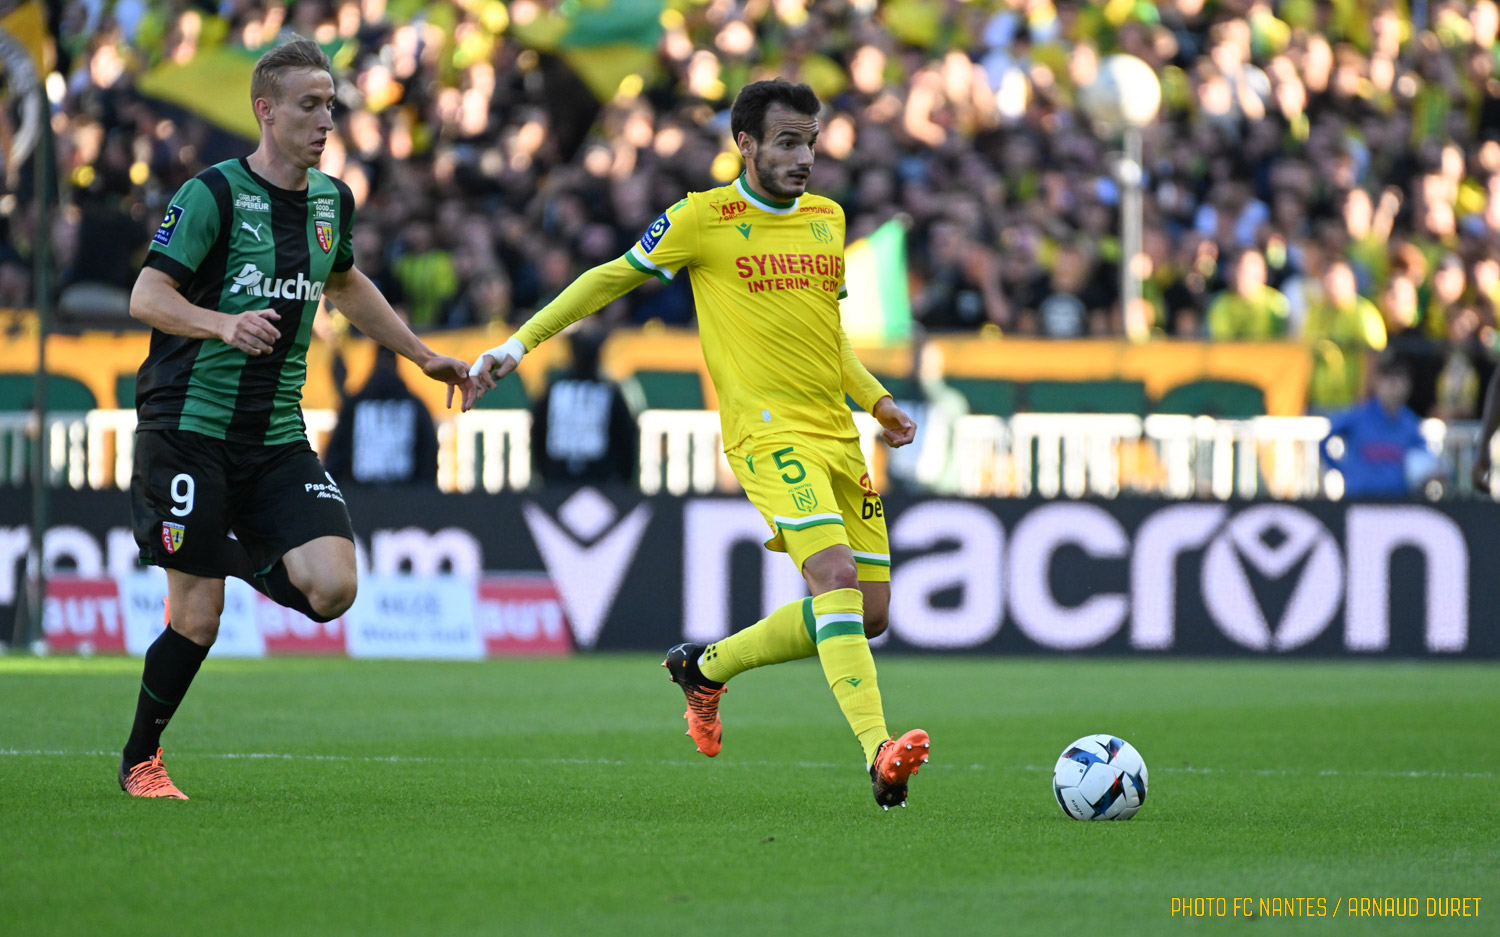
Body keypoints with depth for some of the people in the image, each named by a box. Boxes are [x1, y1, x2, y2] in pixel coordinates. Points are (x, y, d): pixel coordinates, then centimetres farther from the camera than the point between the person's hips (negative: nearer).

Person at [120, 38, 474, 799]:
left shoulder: (331, 201, 10)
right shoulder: (213, 194, -10)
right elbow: (146, 297, -16)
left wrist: (423, 355, 31)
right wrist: (225, 323, -33)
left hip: (278, 436, 5)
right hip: (189, 427, -5)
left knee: (332, 587, -14)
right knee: (197, 618, -6)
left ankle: (243, 558, 19)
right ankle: (139, 763, 16)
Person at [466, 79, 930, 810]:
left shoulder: (826, 219, 15)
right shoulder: (703, 220, -3)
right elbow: (611, 278, 6)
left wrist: (877, 400, 17)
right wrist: (518, 344, 3)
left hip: (837, 435, 7)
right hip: (769, 432, -7)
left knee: (867, 613, 4)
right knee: (834, 573, -27)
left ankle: (707, 668, 24)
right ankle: (879, 754, -35)